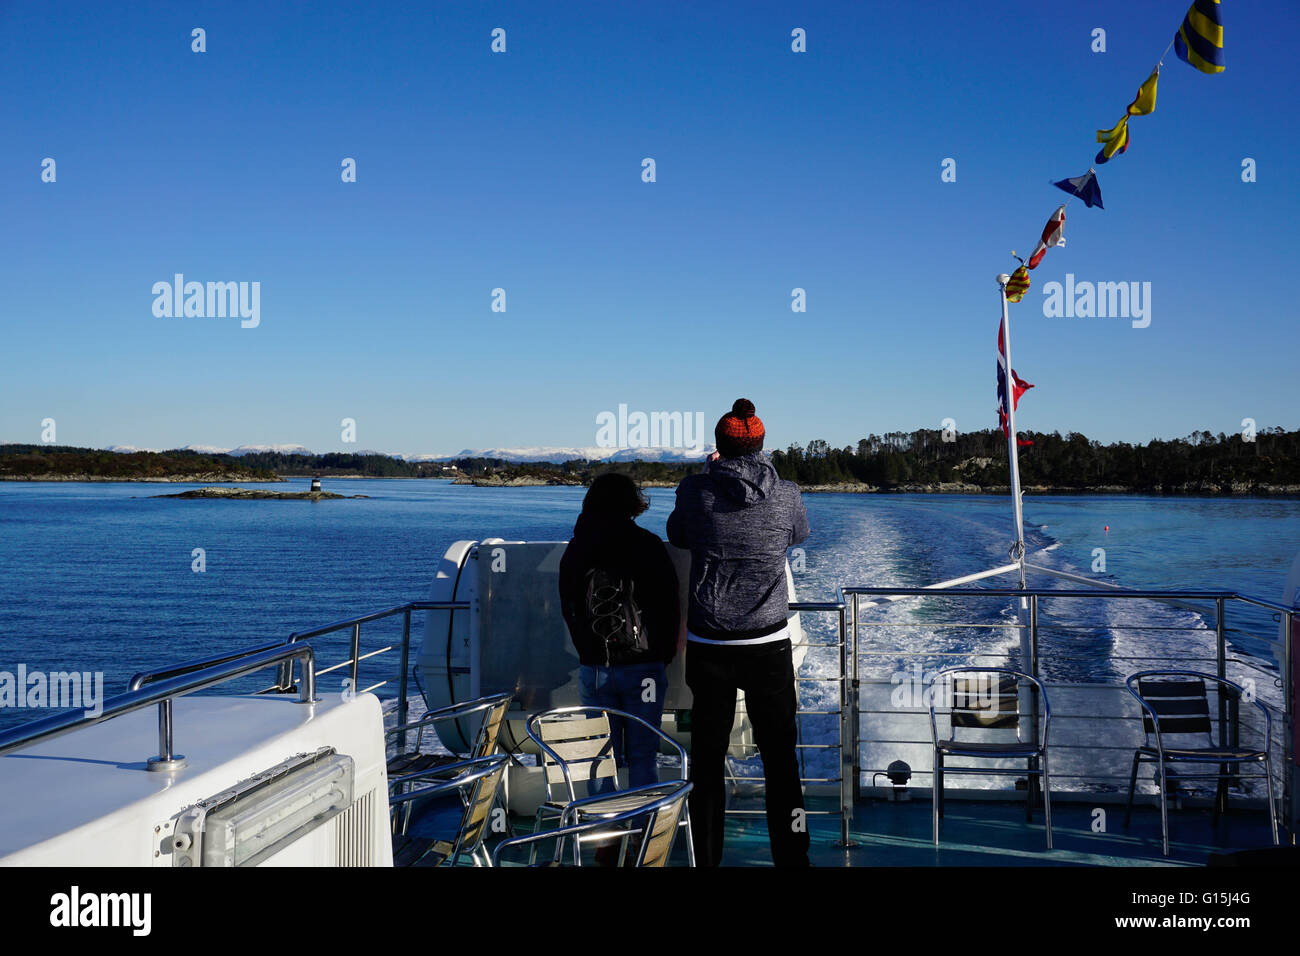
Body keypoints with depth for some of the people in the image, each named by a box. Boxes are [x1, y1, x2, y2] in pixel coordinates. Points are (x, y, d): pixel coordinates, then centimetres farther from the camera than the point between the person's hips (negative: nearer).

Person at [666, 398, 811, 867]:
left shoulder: (695, 490, -7)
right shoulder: (786, 495, -5)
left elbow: (677, 536, 13)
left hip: (708, 648, 0)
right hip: (768, 647, 0)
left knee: (707, 759, 11)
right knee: (780, 758, 10)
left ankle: (706, 858, 18)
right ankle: (791, 855, 16)